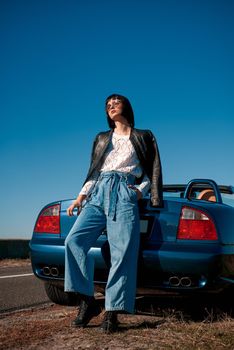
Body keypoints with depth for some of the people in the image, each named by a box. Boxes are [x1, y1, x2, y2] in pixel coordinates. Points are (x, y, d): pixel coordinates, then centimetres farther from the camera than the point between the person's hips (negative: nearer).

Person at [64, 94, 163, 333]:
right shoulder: (101, 138, 27)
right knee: (74, 240, -17)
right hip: (99, 193, 4)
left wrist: (141, 189, -3)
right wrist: (82, 195, 9)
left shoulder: (142, 137, 19)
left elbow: (152, 171, 15)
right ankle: (88, 301, -12)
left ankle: (112, 313, -12)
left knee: (122, 252, -17)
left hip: (124, 194, -3)